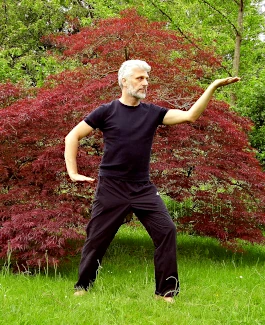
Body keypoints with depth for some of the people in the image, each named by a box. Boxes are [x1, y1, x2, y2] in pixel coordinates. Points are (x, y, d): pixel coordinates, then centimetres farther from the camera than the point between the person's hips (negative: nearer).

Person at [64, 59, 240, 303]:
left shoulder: (152, 113, 5)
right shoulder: (107, 112, -3)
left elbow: (190, 116, -4)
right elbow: (72, 137, 0)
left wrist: (213, 87, -12)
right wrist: (73, 173, -7)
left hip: (143, 188, 3)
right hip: (111, 188, -3)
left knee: (167, 231, -8)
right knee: (97, 237, 3)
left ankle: (166, 291, 2)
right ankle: (82, 287, 23)